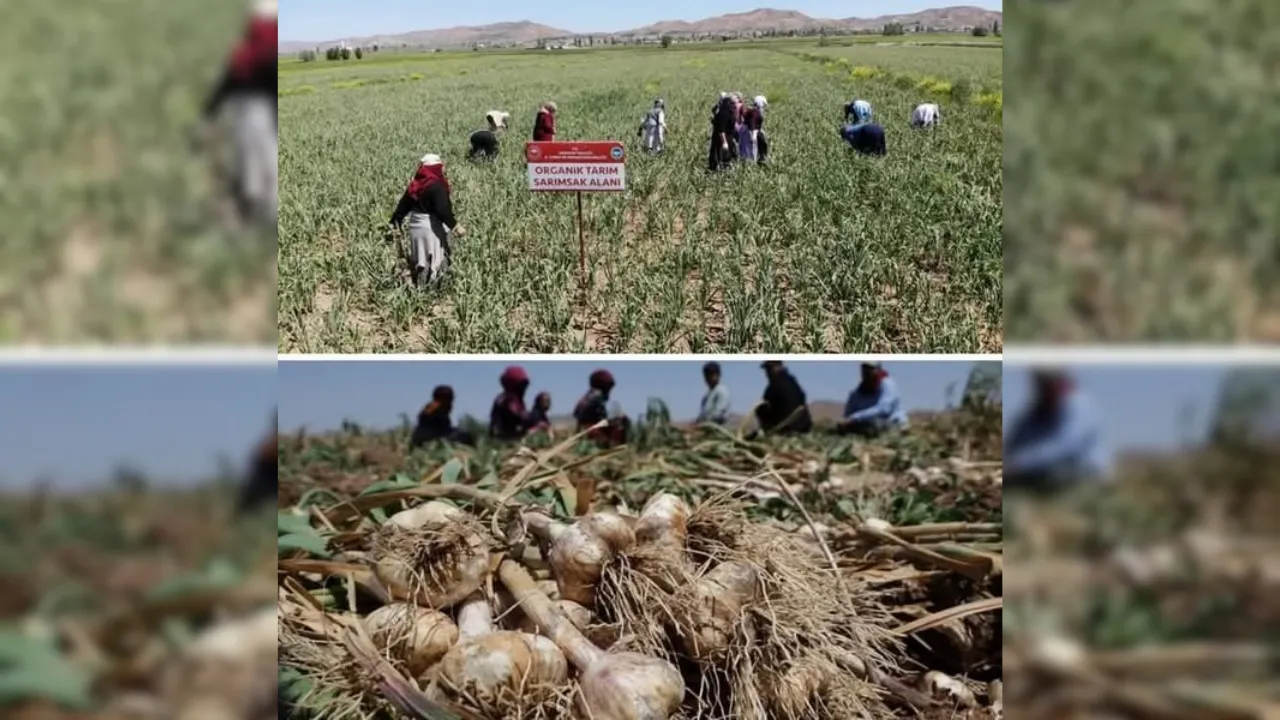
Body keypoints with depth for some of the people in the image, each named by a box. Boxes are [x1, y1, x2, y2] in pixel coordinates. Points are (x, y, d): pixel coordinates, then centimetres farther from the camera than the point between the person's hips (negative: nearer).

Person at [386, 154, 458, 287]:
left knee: (419, 264, 19)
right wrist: (455, 225, -21)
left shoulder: (415, 184, 8)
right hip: (432, 229, -9)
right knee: (433, 264, -2)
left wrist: (394, 224, 20)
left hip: (415, 227, 9)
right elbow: (443, 210, -26)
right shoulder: (436, 186, -17)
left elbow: (403, 206, 13)